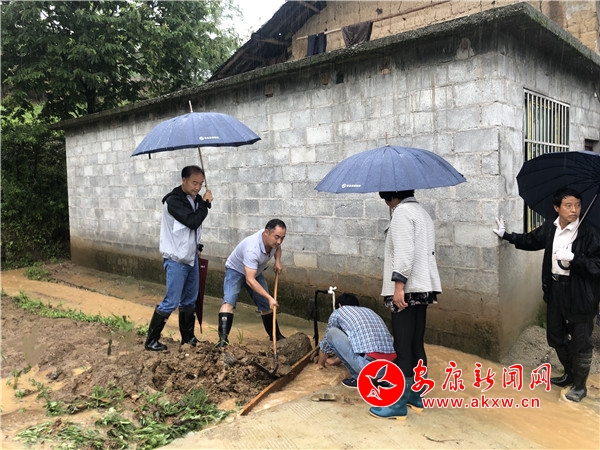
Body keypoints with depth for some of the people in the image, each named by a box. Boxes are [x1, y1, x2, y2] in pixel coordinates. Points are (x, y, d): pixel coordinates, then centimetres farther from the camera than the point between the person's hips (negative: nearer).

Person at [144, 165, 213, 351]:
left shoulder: (194, 199, 7)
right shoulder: (173, 200, -17)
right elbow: (193, 222, -24)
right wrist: (205, 203, -14)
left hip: (191, 257, 8)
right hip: (176, 259, -8)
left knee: (190, 301, 15)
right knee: (171, 302, -5)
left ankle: (188, 337, 28)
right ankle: (151, 340, 8)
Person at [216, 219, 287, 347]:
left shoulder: (273, 239, -21)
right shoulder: (252, 249, -43)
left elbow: (278, 248, 7)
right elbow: (250, 280, -45)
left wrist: (278, 261, -14)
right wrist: (269, 298, -49)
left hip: (256, 272, 7)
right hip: (236, 270, -6)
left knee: (266, 306, 10)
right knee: (229, 301, -28)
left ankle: (276, 336, 26)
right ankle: (223, 339, -31)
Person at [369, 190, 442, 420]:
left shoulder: (402, 212, -10)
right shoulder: (421, 212, 19)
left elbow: (404, 252, -21)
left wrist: (399, 285, -23)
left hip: (407, 289, -10)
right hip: (422, 287, 10)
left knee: (403, 347, -4)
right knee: (416, 344, 14)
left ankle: (398, 404, 3)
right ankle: (415, 396, 24)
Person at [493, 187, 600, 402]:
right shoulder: (549, 228, 1)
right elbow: (530, 240, 19)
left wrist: (572, 258, -29)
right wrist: (506, 235, 19)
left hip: (580, 294, -6)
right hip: (555, 290, 6)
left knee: (580, 342, 7)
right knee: (555, 336, 20)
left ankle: (580, 385, 26)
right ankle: (570, 373, 42)